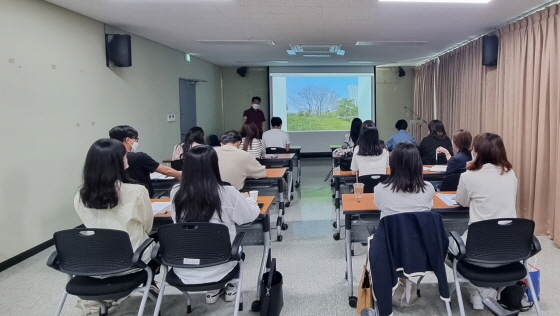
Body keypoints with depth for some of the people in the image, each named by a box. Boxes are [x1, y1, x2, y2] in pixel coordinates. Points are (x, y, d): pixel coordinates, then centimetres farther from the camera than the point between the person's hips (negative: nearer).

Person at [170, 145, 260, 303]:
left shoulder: (176, 192, -10)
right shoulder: (227, 193, -18)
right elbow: (252, 214, -2)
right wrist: (246, 198, 20)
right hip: (217, 268, -2)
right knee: (235, 241, 29)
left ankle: (213, 290, 35)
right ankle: (231, 287, 42)